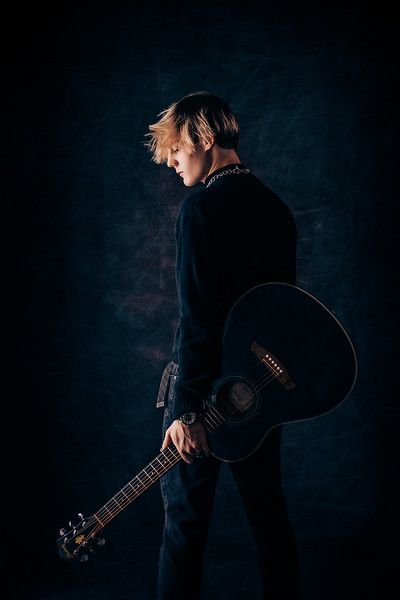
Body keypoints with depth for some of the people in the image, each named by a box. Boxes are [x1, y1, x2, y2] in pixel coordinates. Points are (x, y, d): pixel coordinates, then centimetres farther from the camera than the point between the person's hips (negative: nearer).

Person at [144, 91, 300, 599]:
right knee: (268, 509, 16)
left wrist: (187, 409, -20)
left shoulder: (202, 205, -14)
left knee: (186, 518, 3)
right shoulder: (277, 207, 10)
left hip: (209, 387, -7)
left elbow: (197, 316, -21)